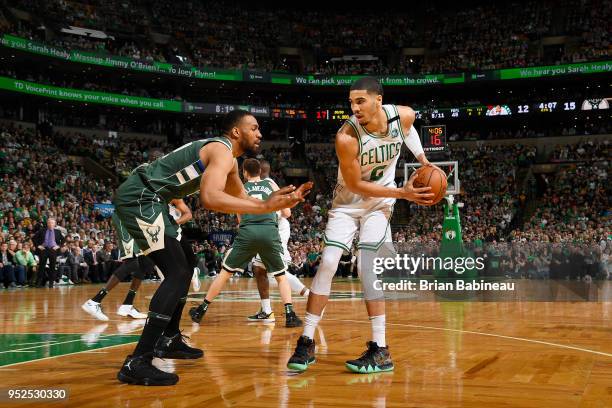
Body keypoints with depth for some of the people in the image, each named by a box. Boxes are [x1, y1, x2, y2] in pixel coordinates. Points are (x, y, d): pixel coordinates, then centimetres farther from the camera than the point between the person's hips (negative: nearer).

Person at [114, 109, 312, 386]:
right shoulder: (222, 150, -14)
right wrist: (266, 206, -26)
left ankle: (169, 339, 32)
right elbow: (210, 199, -31)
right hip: (139, 197, -11)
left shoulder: (226, 157, 19)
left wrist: (280, 201, 15)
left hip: (141, 199, 11)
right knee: (178, 274, -15)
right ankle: (137, 363, -19)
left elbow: (240, 198, 29)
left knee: (182, 271, 18)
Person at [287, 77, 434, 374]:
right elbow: (354, 185, -21)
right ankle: (306, 343, -1)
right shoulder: (347, 137, -29)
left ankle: (380, 351, -9)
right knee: (328, 262, -11)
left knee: (367, 266, -14)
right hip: (348, 202, -1)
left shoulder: (403, 116, -16)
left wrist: (423, 160, 6)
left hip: (379, 203, 1)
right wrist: (402, 193, -24)